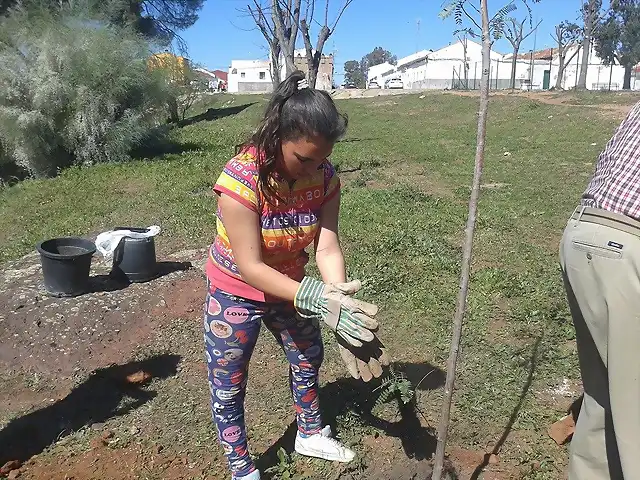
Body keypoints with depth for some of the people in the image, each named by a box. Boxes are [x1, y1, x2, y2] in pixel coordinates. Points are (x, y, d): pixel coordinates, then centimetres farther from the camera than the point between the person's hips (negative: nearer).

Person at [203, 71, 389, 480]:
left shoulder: (325, 177, -17)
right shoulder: (241, 180, -33)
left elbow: (327, 247, -20)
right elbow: (250, 267, -32)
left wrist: (339, 303, -37)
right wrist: (316, 299, -41)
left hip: (291, 288, 5)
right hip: (237, 294, -5)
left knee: (309, 359, 23)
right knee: (229, 386, 8)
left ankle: (311, 435, 51)